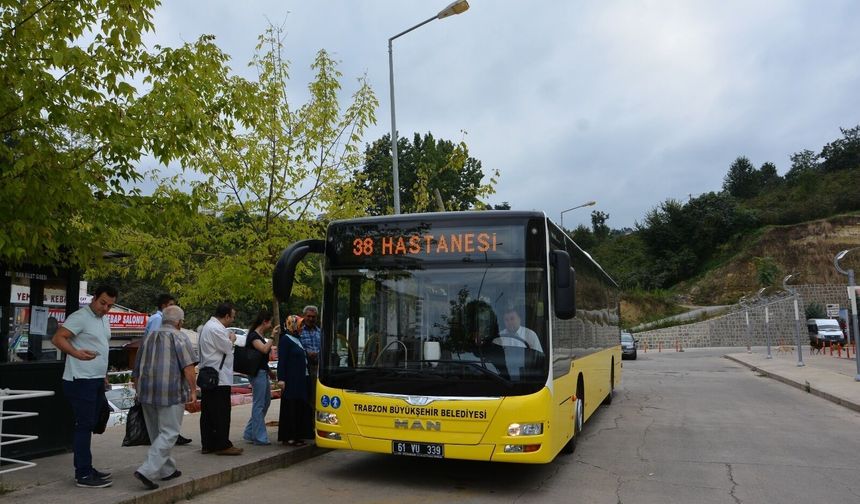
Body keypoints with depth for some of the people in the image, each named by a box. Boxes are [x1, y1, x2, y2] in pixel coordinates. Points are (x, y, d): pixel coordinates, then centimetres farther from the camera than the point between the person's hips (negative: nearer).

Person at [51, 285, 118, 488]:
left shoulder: (105, 320, 15)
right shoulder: (80, 317, -12)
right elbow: (57, 338, -21)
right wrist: (76, 353, -37)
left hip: (97, 381, 9)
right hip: (81, 380, -9)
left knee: (89, 426, 14)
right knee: (84, 426, -6)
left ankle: (86, 468, 23)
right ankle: (83, 475, -1)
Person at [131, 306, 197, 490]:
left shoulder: (149, 337, 18)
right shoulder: (179, 337, -2)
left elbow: (137, 370, 24)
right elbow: (188, 366, -15)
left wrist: (139, 392, 32)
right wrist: (193, 390, -11)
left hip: (146, 392, 7)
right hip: (171, 392, -7)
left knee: (156, 434, 16)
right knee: (169, 433, -3)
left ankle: (167, 470, 25)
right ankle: (147, 471, -14)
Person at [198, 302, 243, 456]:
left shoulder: (208, 326, 17)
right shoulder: (216, 329, -18)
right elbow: (228, 348, -14)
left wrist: (228, 339, 8)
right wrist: (231, 339, 3)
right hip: (218, 377, -11)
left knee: (208, 411, 12)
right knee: (221, 412, -4)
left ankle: (208, 444, 18)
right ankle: (223, 445, 2)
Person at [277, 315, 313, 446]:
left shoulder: (297, 339, 18)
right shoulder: (285, 339, -9)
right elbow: (281, 360, -15)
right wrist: (281, 379, -21)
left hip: (301, 380, 9)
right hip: (291, 380, -9)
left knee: (300, 407, 10)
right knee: (290, 407, -6)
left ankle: (296, 435, 17)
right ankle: (288, 437, -1)